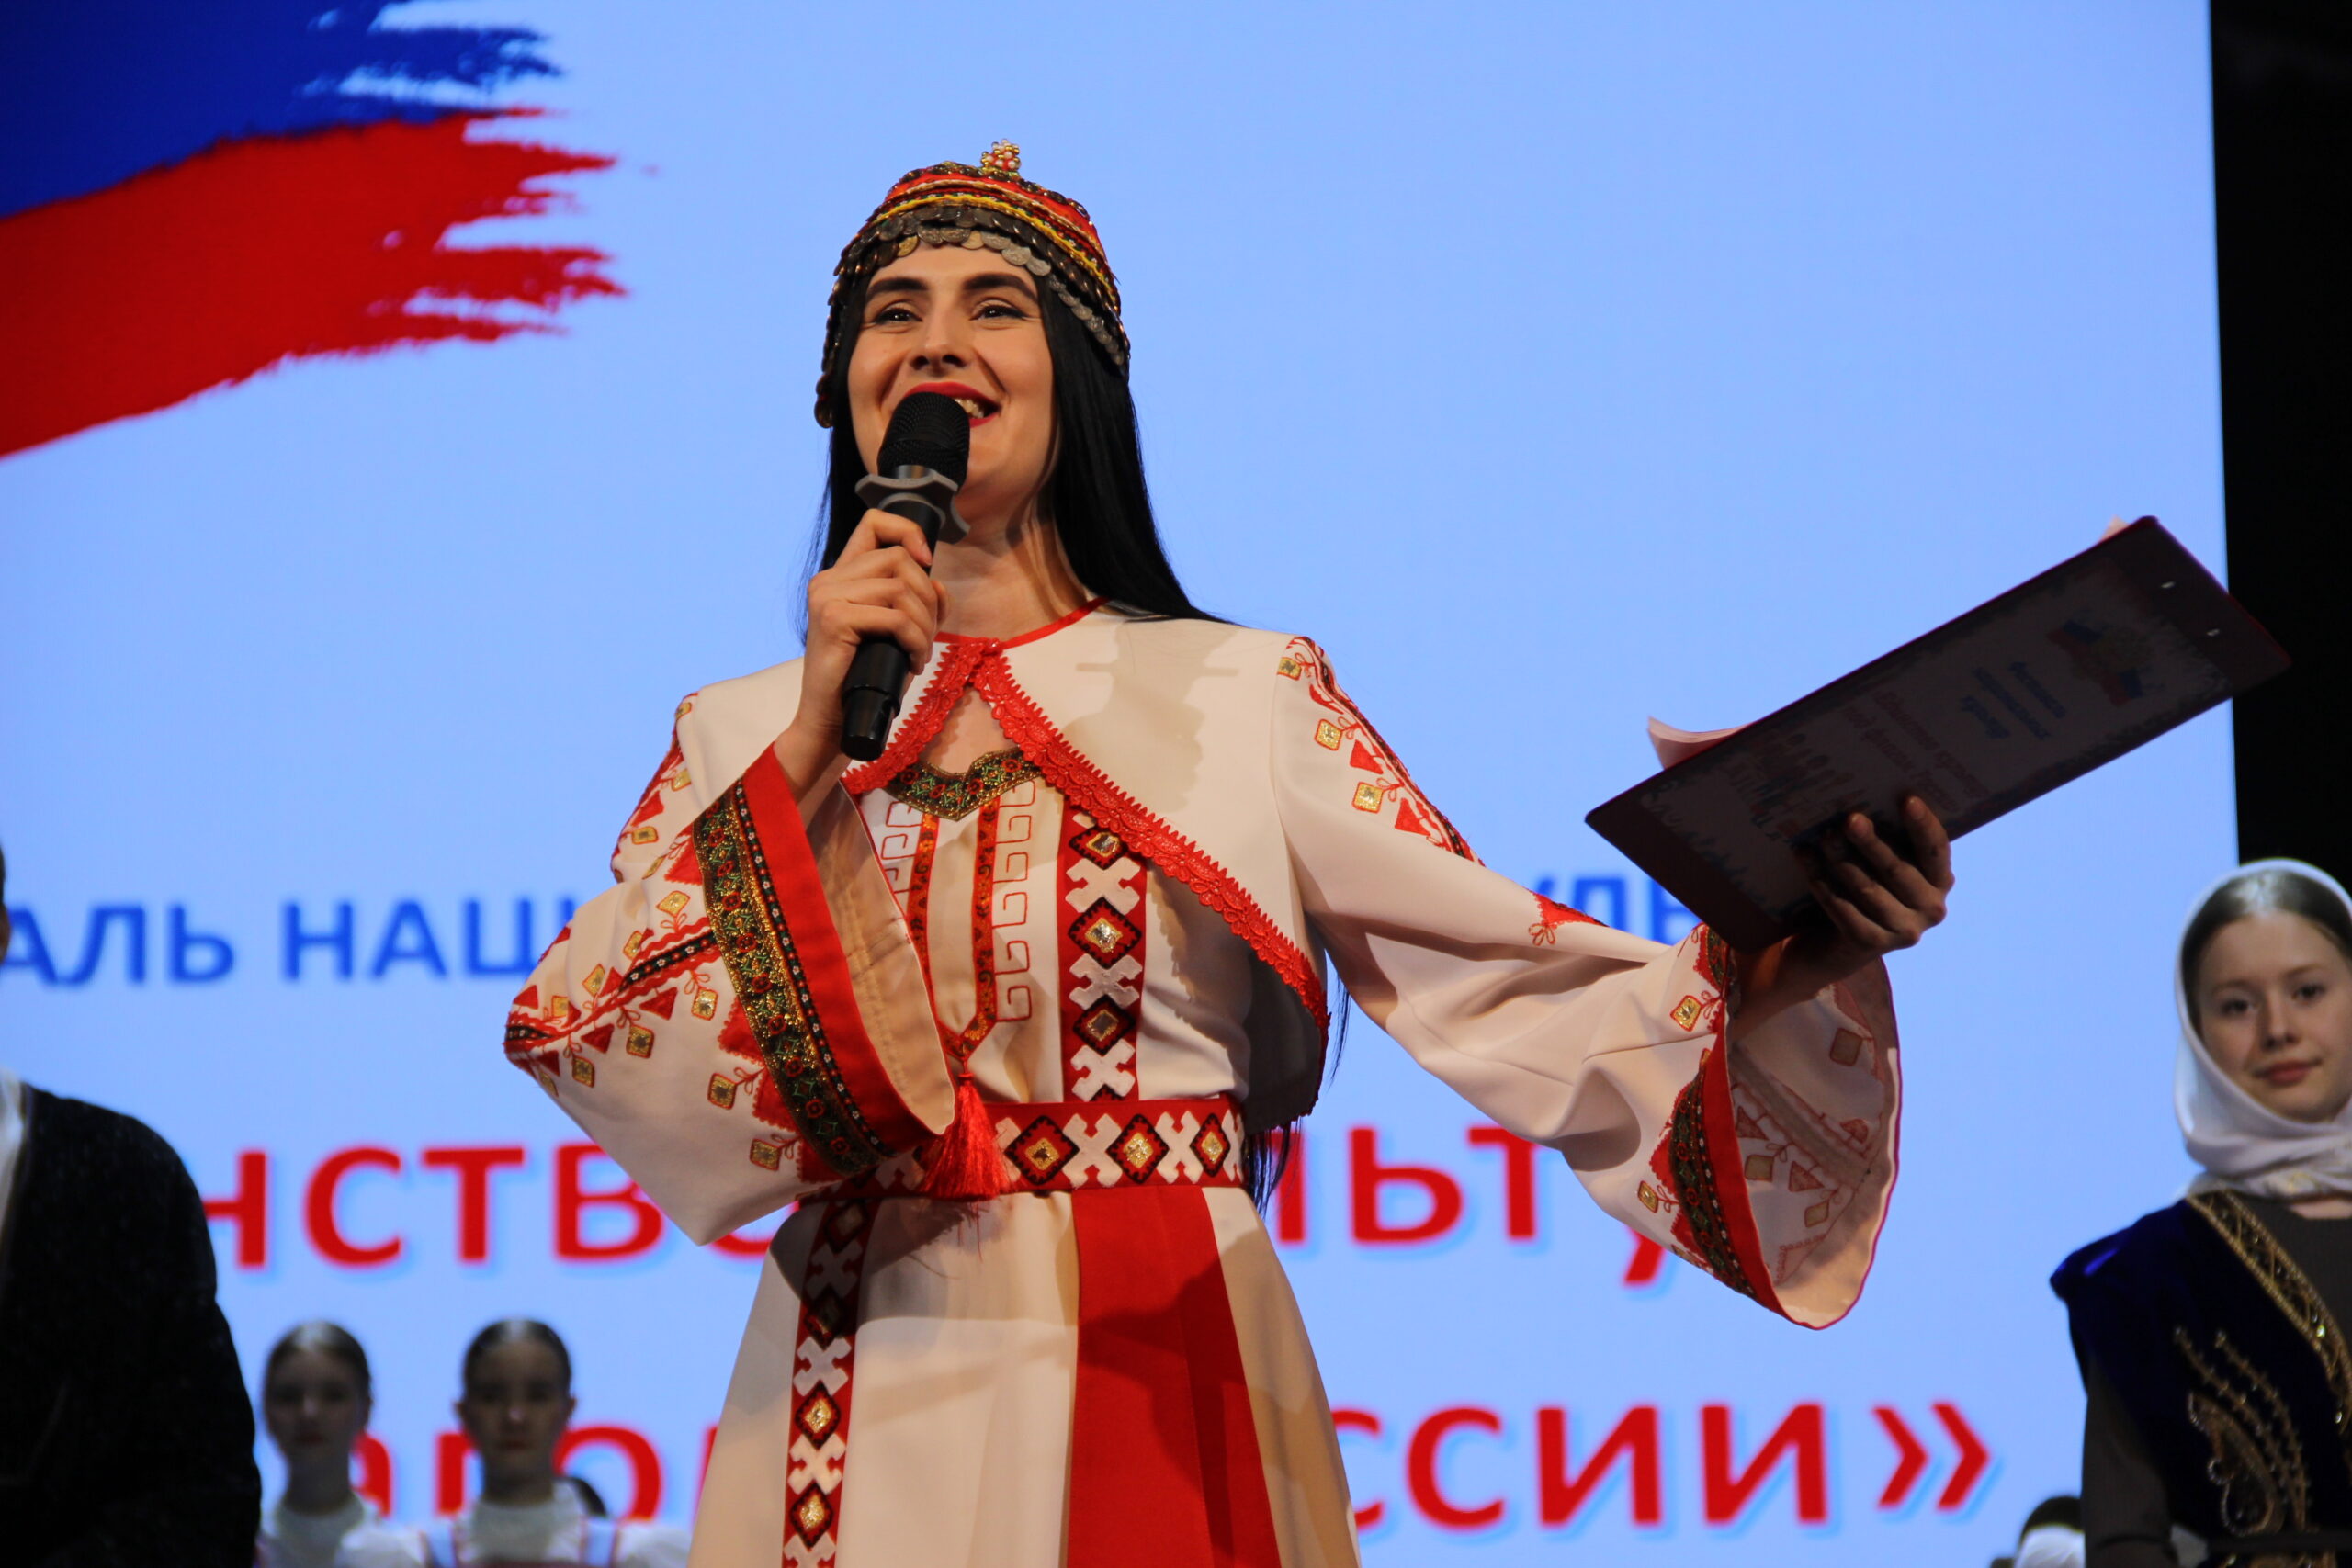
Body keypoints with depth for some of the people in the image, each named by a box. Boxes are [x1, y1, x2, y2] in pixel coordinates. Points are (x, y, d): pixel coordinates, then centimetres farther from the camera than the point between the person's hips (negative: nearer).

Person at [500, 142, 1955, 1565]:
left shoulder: (1250, 698, 2)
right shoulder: (744, 734, 8)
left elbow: (1506, 981, -8)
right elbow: (587, 1047, -6)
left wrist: (1764, 970, -26)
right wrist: (816, 753, -12)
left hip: (1163, 1397, -1)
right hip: (863, 1408, 1)